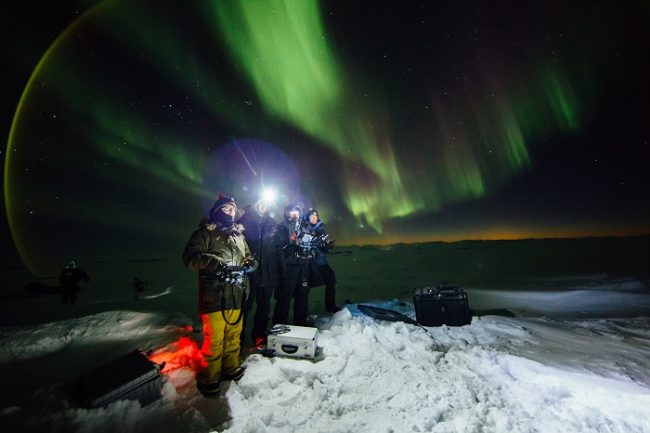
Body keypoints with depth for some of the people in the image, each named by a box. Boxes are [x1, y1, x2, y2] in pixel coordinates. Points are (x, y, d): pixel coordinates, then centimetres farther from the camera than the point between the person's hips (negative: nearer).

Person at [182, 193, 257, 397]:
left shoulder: (238, 234, 17)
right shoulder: (205, 232, 0)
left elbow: (247, 256, 25)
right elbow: (190, 257, -10)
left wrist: (250, 262, 3)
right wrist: (213, 261, -26)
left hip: (236, 294, 5)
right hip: (214, 295, -5)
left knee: (234, 333, 13)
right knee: (214, 338, -1)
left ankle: (230, 368, 33)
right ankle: (209, 378, 20)